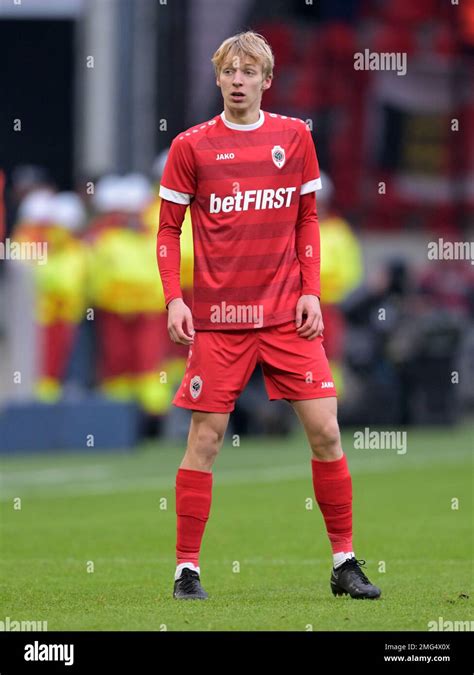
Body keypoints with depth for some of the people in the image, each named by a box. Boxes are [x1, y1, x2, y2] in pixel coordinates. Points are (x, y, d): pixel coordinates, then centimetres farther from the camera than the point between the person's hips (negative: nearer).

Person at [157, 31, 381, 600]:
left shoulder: (294, 137, 6)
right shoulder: (191, 146, 1)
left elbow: (307, 219, 12)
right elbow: (168, 229, 4)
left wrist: (311, 291, 2)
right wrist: (174, 300, -7)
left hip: (288, 317, 2)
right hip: (217, 319, -1)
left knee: (325, 430, -3)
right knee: (204, 439, -2)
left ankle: (345, 563, 7)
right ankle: (186, 568, 8)